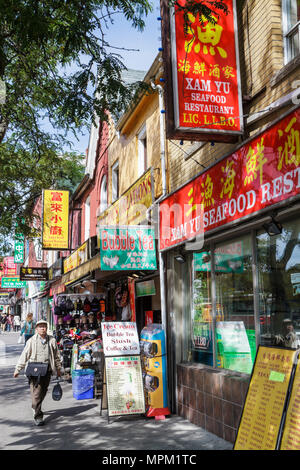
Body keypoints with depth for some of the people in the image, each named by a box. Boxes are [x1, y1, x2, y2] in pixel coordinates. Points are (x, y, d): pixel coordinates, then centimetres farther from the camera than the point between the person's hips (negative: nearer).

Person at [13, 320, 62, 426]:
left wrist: (58, 369, 16)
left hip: (47, 370, 3)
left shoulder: (52, 340, 6)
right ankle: (37, 415, 0)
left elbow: (56, 356, 15)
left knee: (43, 392, 12)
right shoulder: (31, 341, -1)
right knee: (36, 393, -7)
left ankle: (36, 407, 36)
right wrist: (18, 369, 1)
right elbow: (24, 356, 1)